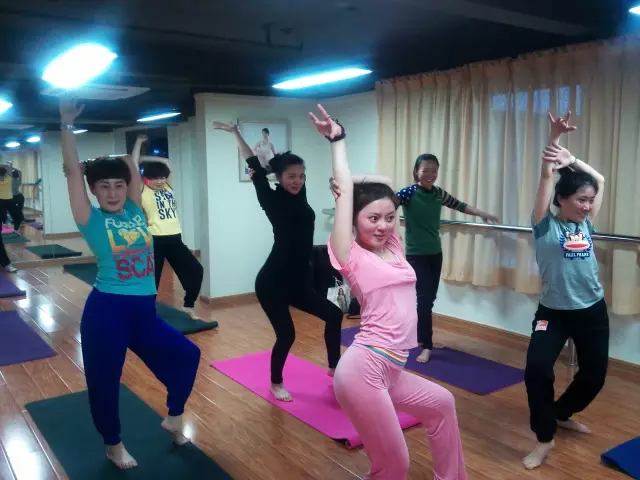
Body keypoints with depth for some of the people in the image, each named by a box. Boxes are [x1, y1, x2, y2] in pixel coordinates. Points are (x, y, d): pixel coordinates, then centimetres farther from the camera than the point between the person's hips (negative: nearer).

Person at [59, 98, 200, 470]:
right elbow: (73, 171, -10)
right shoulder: (91, 220, -5)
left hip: (145, 311, 5)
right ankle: (114, 446, 34)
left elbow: (133, 170, 12)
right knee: (105, 380, 8)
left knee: (187, 354, 14)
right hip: (106, 311, -5)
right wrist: (68, 125, -10)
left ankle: (174, 418, 36)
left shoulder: (136, 211, 5)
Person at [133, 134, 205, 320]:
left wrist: (146, 159, 17)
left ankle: (188, 306, 20)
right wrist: (139, 142, 5)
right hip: (155, 241, -6)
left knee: (196, 270, 5)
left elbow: (167, 163, 20)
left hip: (175, 239, 6)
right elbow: (134, 166, -4)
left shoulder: (168, 187, 13)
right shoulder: (143, 191, 0)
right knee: (152, 279, -1)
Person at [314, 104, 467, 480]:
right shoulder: (353, 257, -8)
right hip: (364, 368, -8)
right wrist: (337, 141, -2)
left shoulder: (394, 248, 11)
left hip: (390, 370, 8)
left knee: (442, 404, 25)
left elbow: (386, 187, 18)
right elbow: (346, 191, -8)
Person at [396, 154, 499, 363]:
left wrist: (483, 214, 24)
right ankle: (426, 346, 0)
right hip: (416, 254, -6)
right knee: (424, 298, -9)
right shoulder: (409, 193, -12)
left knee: (429, 298, 12)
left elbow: (460, 205, 21)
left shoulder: (439, 193, 6)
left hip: (435, 253, 6)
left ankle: (418, 336, 29)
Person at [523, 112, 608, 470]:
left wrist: (571, 158, -7)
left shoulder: (586, 224, 2)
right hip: (553, 312, -4)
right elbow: (546, 177, -18)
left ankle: (561, 414, 42)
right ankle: (545, 439, 2)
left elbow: (599, 181, 5)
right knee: (537, 371, -18)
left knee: (595, 376, 13)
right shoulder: (546, 227, -9)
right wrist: (554, 138, -24)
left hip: (592, 312, 5)